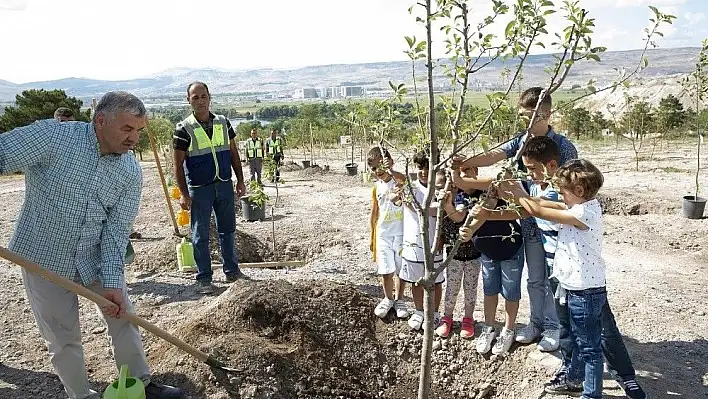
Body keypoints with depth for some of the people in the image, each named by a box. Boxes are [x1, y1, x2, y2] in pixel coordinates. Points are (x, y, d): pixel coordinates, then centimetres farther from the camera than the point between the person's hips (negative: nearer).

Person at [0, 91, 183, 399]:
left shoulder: (131, 172, -9)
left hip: (96, 257, 4)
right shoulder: (52, 136, -19)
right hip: (44, 258, -3)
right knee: (63, 337, 8)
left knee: (123, 316, 11)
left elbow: (116, 229, -9)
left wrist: (112, 282, -17)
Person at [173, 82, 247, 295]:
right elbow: (178, 165, -7)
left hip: (224, 184, 4)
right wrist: (184, 194, -11)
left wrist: (240, 180, 8)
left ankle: (232, 271, 26)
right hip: (199, 189, -4)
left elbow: (233, 153, 11)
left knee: (228, 230, 13)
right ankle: (204, 278, 14)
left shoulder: (223, 123, 4)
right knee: (201, 235, 4)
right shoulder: (184, 129, -8)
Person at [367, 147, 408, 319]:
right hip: (383, 234, 3)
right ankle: (388, 299, 28)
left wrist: (390, 171, -49)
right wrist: (372, 237, 15)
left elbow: (404, 180, -35)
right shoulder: (376, 188, 5)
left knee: (401, 270, 9)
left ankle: (399, 299, 28)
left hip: (401, 233, -3)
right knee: (386, 271, 6)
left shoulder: (399, 181, -7)